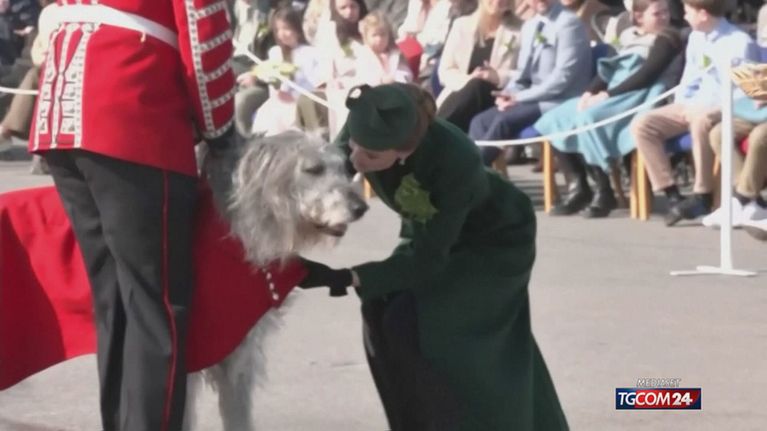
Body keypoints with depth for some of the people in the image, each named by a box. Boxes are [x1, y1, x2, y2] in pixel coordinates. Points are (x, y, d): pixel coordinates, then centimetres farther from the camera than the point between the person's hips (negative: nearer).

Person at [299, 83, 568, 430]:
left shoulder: (455, 161, -41)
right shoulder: (365, 133, -28)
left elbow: (427, 260, -33)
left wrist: (342, 278, -39)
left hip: (497, 241, -6)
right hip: (430, 231, 6)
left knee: (410, 322, -20)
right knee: (382, 315, -7)